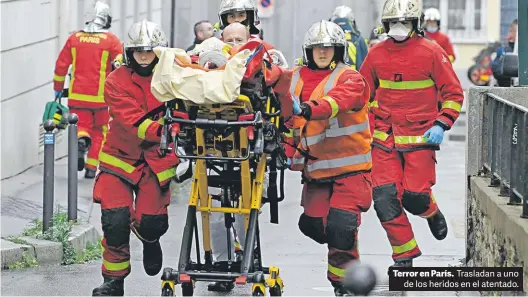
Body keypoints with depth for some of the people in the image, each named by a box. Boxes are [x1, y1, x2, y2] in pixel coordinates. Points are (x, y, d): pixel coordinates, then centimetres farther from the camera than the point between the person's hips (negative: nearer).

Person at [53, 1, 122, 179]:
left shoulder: (75, 38, 4)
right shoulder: (111, 40, -5)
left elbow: (61, 64, 7)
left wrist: (58, 88, 19)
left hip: (77, 95, 2)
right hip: (101, 95, -2)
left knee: (82, 125, 12)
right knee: (99, 131, 14)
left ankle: (81, 138, -23)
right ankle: (91, 167, 10)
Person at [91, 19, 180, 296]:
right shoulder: (116, 82, -11)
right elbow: (134, 123, -23)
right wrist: (161, 129, -40)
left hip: (156, 160, 1)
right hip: (120, 158, -1)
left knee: (150, 223, -7)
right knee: (115, 220, -11)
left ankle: (149, 238, 33)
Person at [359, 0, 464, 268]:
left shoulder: (431, 52, -5)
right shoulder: (376, 54, 5)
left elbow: (453, 93, 0)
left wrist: (441, 124, -12)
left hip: (420, 137, -3)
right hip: (384, 139, 3)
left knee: (414, 196, -9)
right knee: (384, 197, -7)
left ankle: (432, 213, 30)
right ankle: (404, 255, 6)